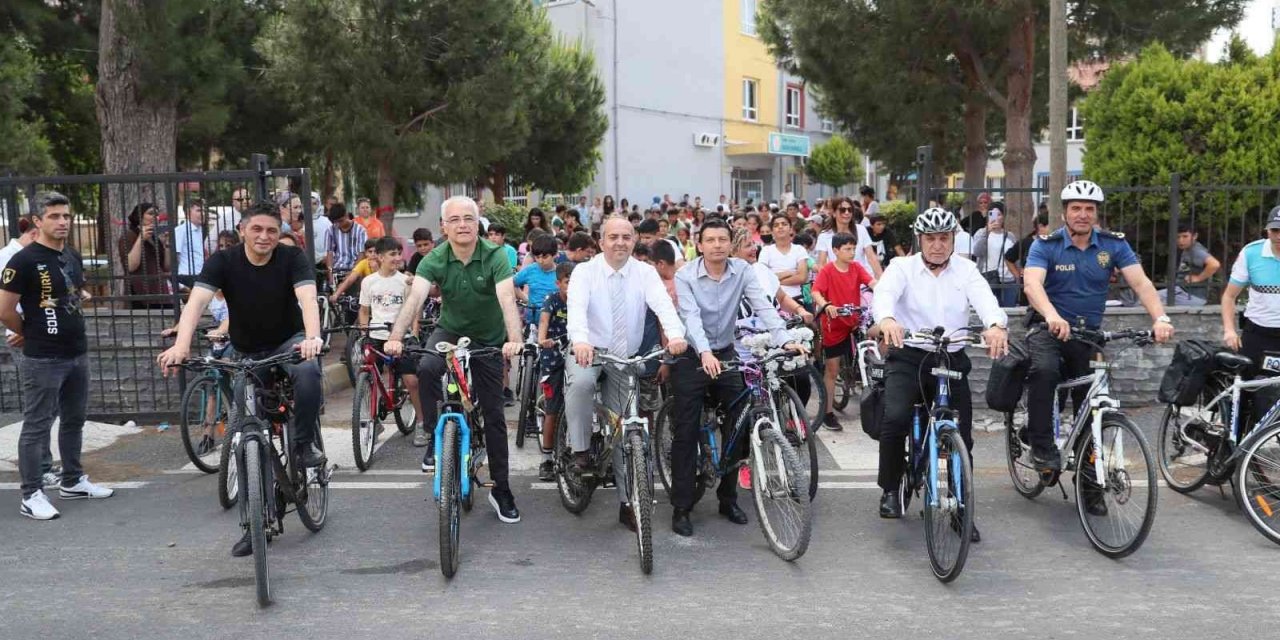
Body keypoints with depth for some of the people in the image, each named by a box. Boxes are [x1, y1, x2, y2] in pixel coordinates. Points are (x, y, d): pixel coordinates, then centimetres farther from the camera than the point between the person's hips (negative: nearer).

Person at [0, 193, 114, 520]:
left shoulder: (73, 257, 10)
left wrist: (70, 331, 14)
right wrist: (29, 333, 2)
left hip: (78, 354, 8)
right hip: (43, 359, -8)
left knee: (74, 420, 17)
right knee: (37, 426, 0)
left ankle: (72, 481, 30)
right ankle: (31, 495, 6)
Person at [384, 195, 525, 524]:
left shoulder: (495, 256, -21)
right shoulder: (435, 260, -15)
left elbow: (507, 299, -34)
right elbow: (415, 298, -28)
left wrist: (514, 339, -51)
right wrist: (395, 337, -45)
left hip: (489, 339, -1)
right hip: (450, 330, 1)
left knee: (494, 415, 2)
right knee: (426, 368, -32)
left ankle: (501, 490, 14)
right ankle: (435, 438, -11)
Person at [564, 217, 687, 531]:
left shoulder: (645, 273, -3)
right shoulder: (585, 271, -8)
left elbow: (663, 304, -21)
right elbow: (577, 307, -27)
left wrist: (675, 334, -43)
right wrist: (580, 340, -48)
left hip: (626, 359, 2)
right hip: (588, 352, -2)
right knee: (580, 382, -37)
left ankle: (627, 503, 17)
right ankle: (581, 452, -17)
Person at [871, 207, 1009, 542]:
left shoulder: (965, 270, 6)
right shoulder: (902, 267, 1)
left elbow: (984, 298, -13)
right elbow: (885, 293, -20)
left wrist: (996, 324, -37)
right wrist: (887, 319, -45)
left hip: (952, 360, 2)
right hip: (908, 357, -2)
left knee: (963, 435, 1)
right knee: (895, 418, -25)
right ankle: (890, 489, -1)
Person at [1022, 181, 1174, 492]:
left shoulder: (1113, 244, -3)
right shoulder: (1045, 245, -10)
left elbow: (1140, 282, -13)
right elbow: (1032, 283, -28)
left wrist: (1160, 318, -32)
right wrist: (1052, 316, -48)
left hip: (1089, 333, 3)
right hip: (1049, 329, -3)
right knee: (1044, 370, -35)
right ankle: (1042, 446, -19)